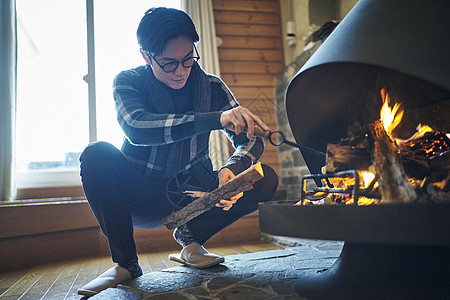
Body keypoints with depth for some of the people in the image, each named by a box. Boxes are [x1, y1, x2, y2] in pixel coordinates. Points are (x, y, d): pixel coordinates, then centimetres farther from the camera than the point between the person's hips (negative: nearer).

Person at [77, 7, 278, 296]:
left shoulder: (211, 86, -5)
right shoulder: (128, 82, -10)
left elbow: (251, 140, -10)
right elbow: (136, 128, -33)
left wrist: (231, 169, -34)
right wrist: (216, 119, -44)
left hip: (193, 195, 2)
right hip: (141, 198, -1)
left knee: (266, 179, -20)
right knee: (97, 154, -29)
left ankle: (191, 236, 0)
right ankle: (126, 262, -14)